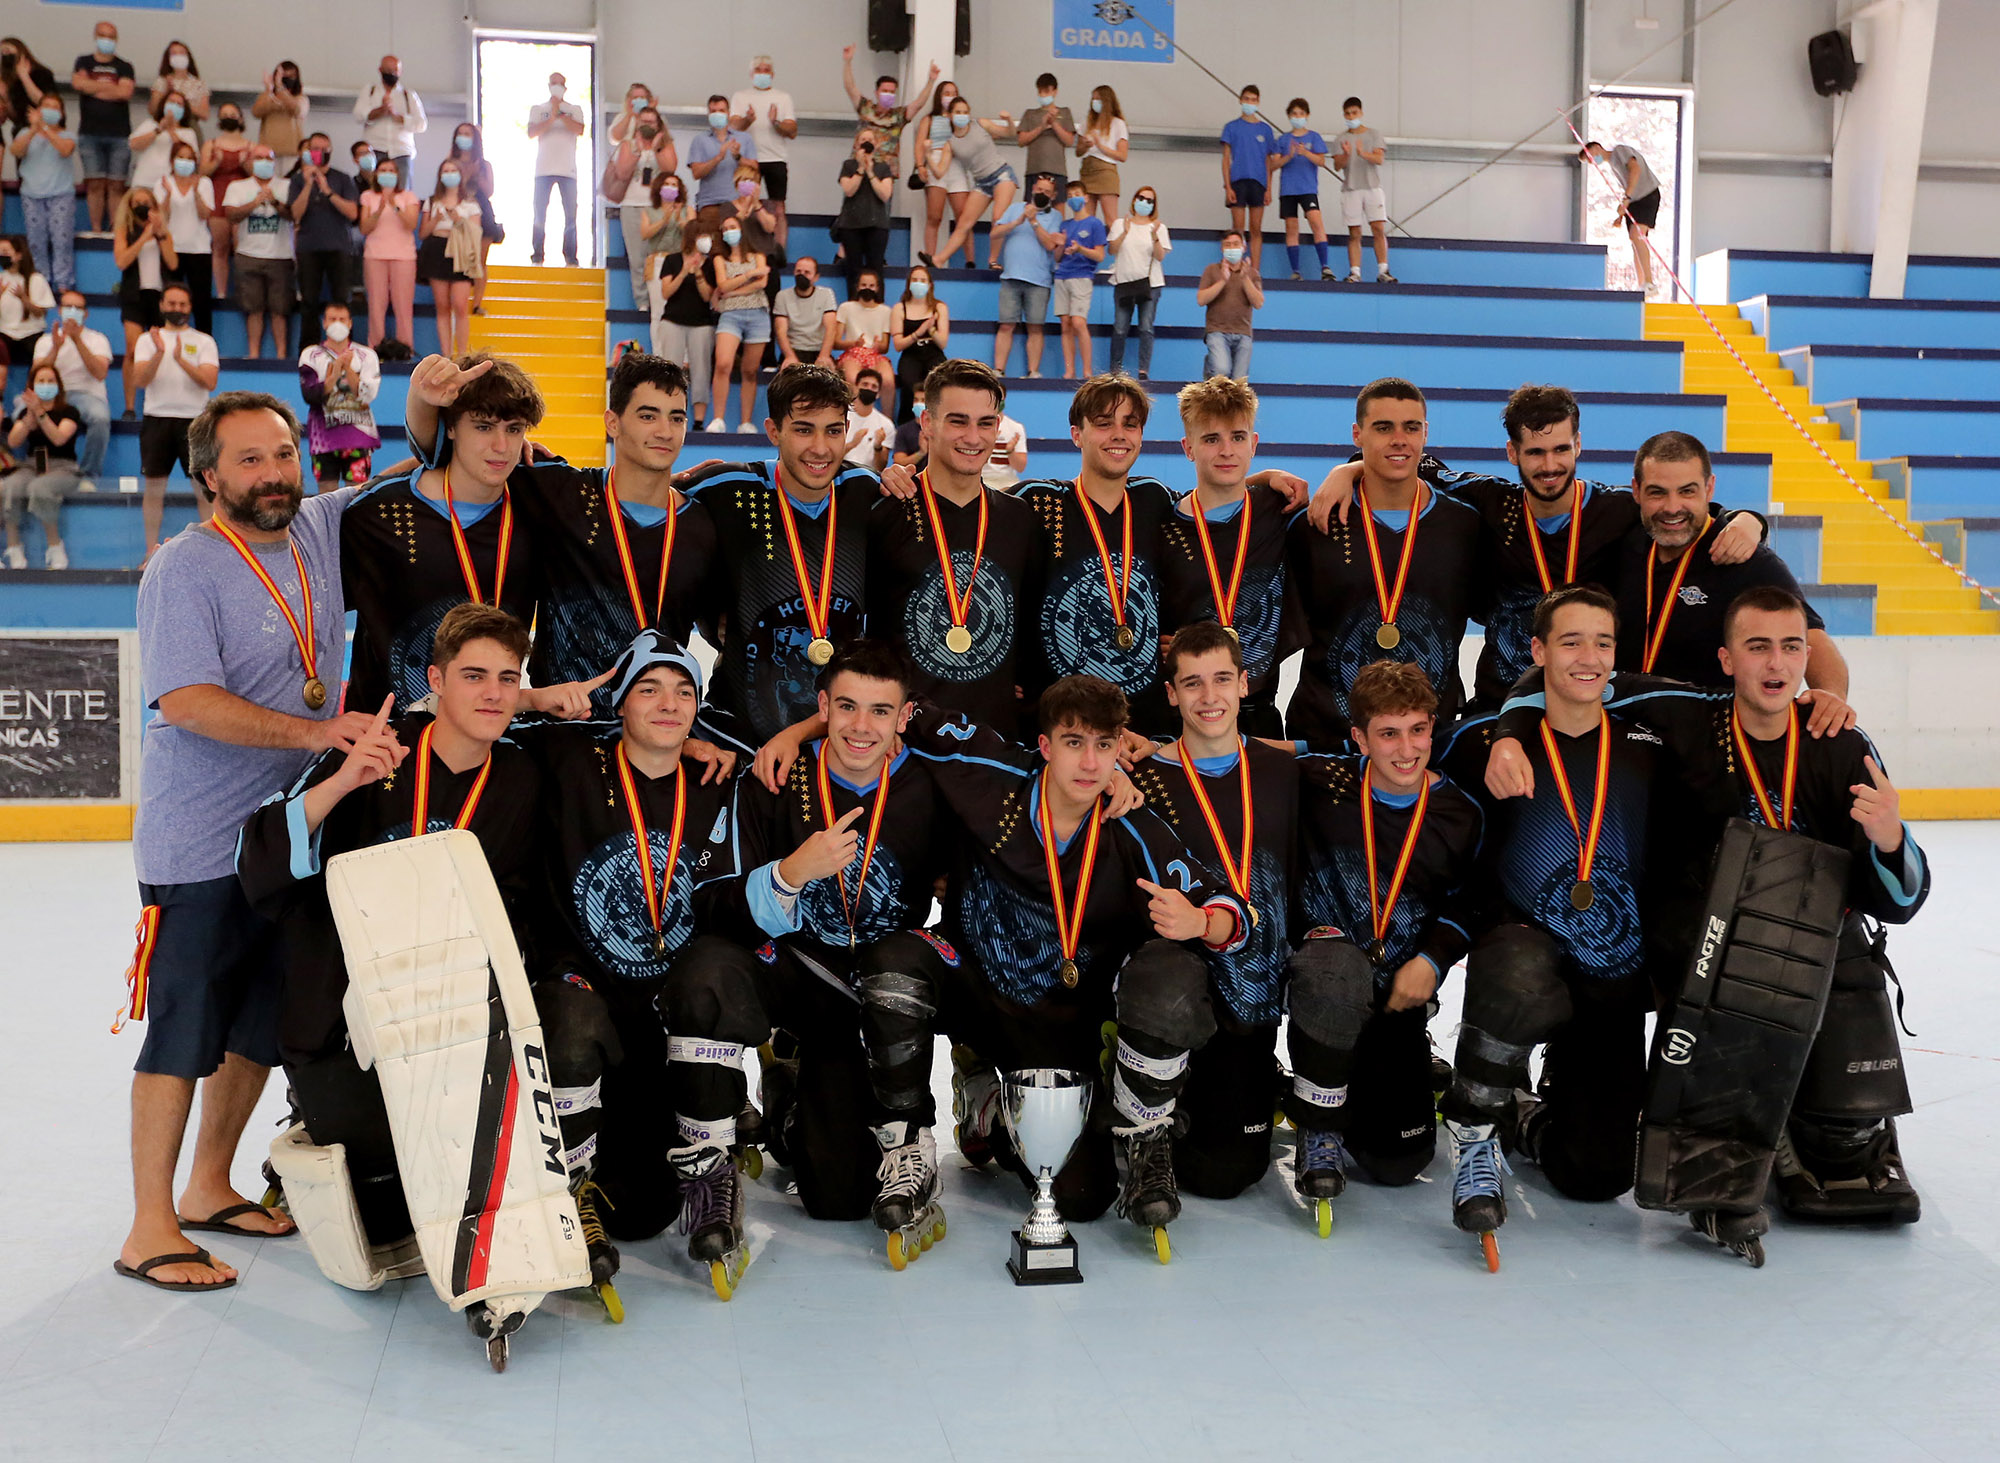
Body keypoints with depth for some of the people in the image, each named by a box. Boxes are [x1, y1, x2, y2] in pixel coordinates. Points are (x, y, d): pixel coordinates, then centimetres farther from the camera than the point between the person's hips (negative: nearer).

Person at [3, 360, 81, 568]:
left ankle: (55, 546, -21)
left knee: (39, 488, -37)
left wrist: (40, 412, -23)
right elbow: (13, 442, -1)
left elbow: (59, 438, -17)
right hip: (31, 467, 4)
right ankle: (13, 547, -21)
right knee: (8, 488, -30)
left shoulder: (68, 411, 3)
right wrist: (30, 415, -13)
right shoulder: (25, 412, 15)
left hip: (62, 468, -4)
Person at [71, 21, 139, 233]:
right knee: (95, 184, -3)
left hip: (119, 134, -1)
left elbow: (126, 92, -7)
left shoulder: (124, 67, 11)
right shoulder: (83, 62, 14)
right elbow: (78, 82, -6)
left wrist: (93, 88, -3)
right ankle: (96, 230, -1)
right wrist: (111, 88, -5)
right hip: (90, 134, 1)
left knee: (116, 186, -4)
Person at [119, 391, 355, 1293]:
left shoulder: (321, 531, 6)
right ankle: (150, 1230, 9)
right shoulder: (184, 568, -13)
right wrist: (317, 731, -30)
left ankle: (209, 1187, 32)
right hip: (198, 851, -7)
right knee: (183, 1032, -1)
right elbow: (188, 701, -22)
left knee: (262, 1025, 16)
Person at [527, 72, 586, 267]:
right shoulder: (538, 109, 13)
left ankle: (570, 258, -2)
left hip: (568, 170, 0)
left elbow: (580, 130, -6)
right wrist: (551, 118, -12)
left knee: (570, 214, -4)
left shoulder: (574, 109, 13)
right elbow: (531, 133, -2)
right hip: (543, 170, 0)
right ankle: (537, 257, -2)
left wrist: (559, 114, -11)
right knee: (540, 214, -4)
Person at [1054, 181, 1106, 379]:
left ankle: (1087, 371, -13)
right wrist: (1061, 247, -2)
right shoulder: (1065, 225, 19)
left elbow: (1099, 256, -1)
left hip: (1081, 277, -5)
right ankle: (1069, 372, 1)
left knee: (1079, 323, -17)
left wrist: (1080, 249, -16)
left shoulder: (1095, 223, 4)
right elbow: (1057, 259, 18)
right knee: (1066, 325, 0)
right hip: (1062, 277, 5)